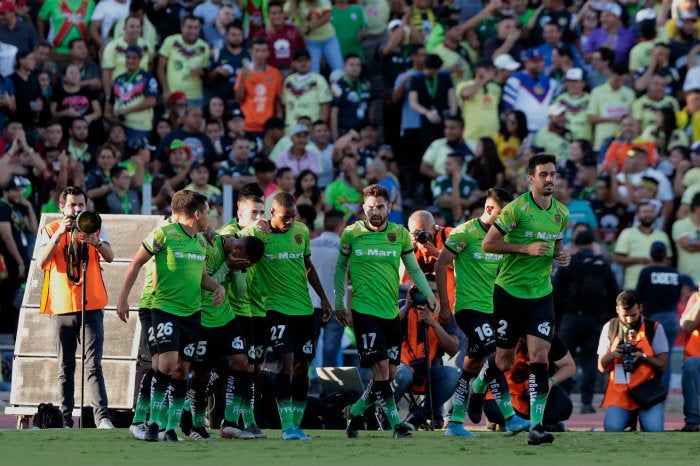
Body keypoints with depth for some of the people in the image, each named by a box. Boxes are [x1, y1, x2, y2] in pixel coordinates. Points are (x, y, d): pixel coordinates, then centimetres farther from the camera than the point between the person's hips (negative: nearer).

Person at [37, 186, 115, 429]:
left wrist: (96, 242, -26)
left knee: (93, 365, -10)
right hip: (62, 308, 1)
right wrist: (59, 234, -17)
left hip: (91, 306, -1)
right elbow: (42, 262, -8)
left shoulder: (95, 228, 8)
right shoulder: (50, 230, 6)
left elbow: (109, 257, -6)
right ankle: (65, 420, 4)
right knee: (65, 369, 3)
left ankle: (102, 416, -17)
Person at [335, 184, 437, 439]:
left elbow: (413, 268, 13)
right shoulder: (351, 234, -1)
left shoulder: (400, 234, 5)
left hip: (391, 311, 4)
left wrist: (429, 294, 0)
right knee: (381, 367, -13)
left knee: (390, 372, 5)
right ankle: (395, 422, -9)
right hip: (364, 310, -4)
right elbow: (340, 268, 10)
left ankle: (355, 411, 24)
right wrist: (339, 304, 9)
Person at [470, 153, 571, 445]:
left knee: (539, 356, -11)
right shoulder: (517, 209, -13)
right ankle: (478, 385, 40)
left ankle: (536, 425, -14)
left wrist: (560, 255, 1)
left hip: (541, 294, 4)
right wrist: (526, 248, -21)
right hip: (510, 292, -4)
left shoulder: (561, 213, 6)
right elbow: (488, 244, -13)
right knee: (505, 361, 6)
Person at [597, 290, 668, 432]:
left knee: (654, 429, -26)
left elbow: (662, 365, 0)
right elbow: (601, 367, 8)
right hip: (619, 392, 2)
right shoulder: (610, 328, 8)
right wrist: (612, 355, -13)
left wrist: (643, 357, -18)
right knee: (612, 428, -24)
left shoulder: (654, 328, 1)